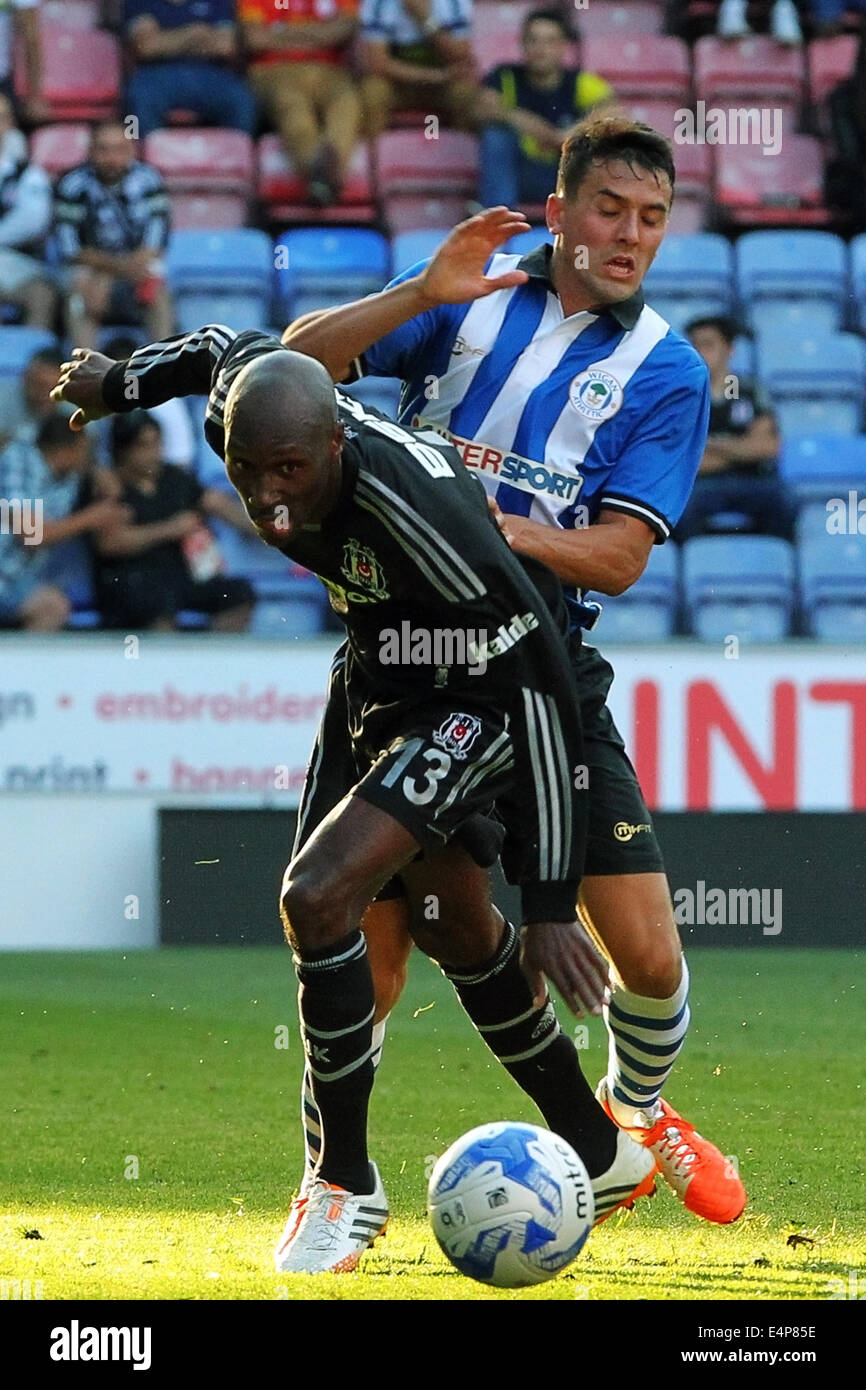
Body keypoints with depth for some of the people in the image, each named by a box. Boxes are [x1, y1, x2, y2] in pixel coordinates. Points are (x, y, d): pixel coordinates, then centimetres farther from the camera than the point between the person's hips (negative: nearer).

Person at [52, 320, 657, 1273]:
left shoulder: (420, 515, -38)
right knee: (455, 930, 17)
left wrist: (550, 903, -33)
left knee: (317, 898, -22)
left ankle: (346, 1185, -7)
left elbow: (540, 692, -34)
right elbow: (223, 350, 8)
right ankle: (598, 1156, 34)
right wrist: (118, 384, 29)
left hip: (475, 700, -8)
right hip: (379, 685, 8)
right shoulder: (244, 409, -19)